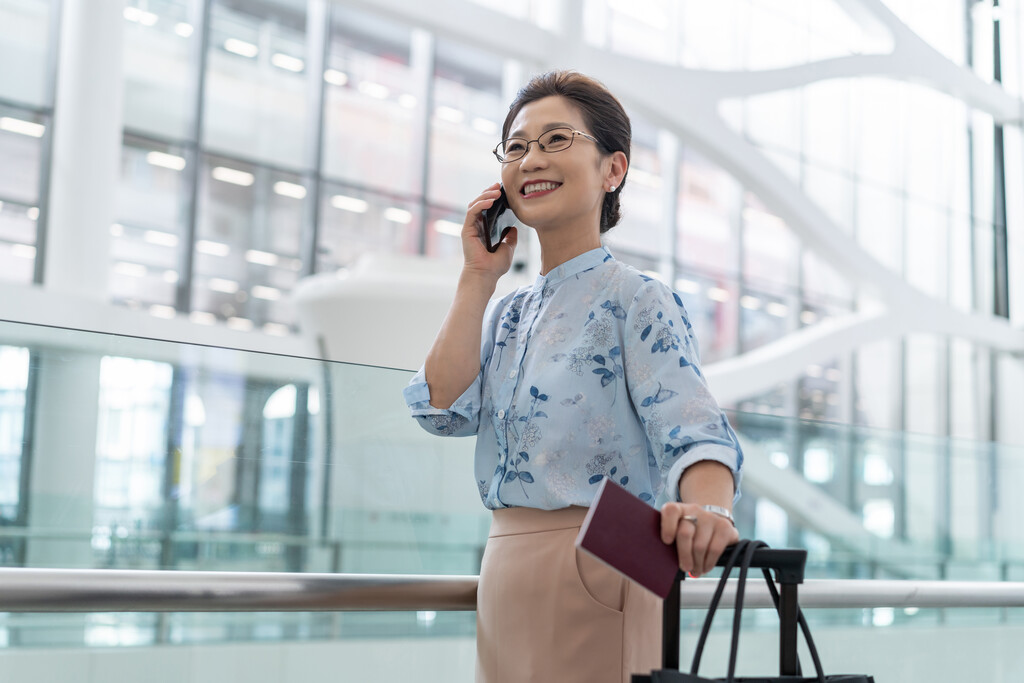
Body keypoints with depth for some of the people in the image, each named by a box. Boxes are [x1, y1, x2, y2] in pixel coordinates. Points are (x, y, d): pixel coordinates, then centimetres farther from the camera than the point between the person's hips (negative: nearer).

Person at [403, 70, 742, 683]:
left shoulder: (637, 301, -8)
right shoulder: (507, 314, 14)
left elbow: (692, 432, -22)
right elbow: (445, 409, -1)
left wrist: (707, 510, -43)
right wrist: (479, 277, 1)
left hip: (593, 577, -7)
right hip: (505, 577, 7)